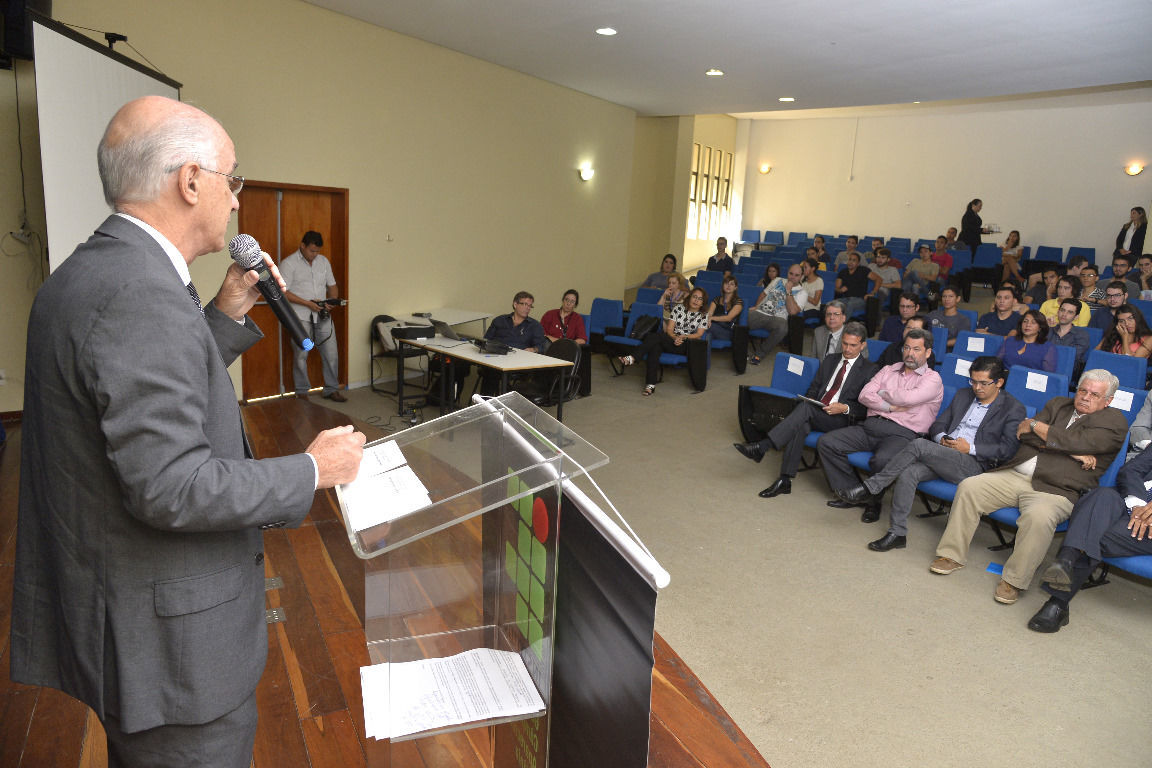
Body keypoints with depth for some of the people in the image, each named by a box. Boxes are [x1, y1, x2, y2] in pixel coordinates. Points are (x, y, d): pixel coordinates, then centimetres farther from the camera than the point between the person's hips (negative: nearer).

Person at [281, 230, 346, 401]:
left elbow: (332, 286, 18)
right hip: (301, 316, -4)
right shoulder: (289, 263, -5)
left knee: (331, 354, 3)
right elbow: (282, 292, -11)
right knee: (301, 355, 2)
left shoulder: (323, 261, 11)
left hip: (322, 315, 4)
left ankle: (332, 389, 15)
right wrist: (307, 303, -17)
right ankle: (302, 392, 15)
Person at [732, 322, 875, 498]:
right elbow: (814, 387, 22)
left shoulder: (869, 370, 4)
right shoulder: (829, 360, 20)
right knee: (800, 426, -32)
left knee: (805, 408, -33)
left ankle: (761, 447, -40)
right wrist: (810, 399, 0)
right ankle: (784, 480, -32)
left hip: (841, 419, -4)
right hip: (815, 414, 4)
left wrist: (844, 408, -17)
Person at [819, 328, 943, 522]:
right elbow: (864, 395, 7)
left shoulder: (933, 379, 5)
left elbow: (908, 398, -14)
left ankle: (873, 502, -8)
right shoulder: (888, 371, 21)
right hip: (870, 426, 6)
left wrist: (883, 393, 4)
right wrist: (892, 407, -6)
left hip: (901, 433, -5)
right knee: (826, 442, -13)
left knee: (882, 460, -38)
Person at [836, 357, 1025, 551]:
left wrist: (971, 448, -14)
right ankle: (897, 534, -23)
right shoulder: (963, 395, 23)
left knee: (919, 444, -29)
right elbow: (938, 424, 21)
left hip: (973, 464, -5)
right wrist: (942, 438, -2)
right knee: (909, 472, -27)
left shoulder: (1013, 408, 5)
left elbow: (1009, 448, -6)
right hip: (943, 455, 6)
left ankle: (870, 488, -23)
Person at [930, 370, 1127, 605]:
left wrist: (1035, 425, -1)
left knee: (1038, 517, -36)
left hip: (1055, 490, -5)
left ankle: (1014, 581, -18)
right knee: (968, 487, -14)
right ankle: (952, 555, -5)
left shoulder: (1115, 421, 5)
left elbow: (1077, 442, -13)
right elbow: (1024, 434, 4)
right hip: (1014, 476, 5)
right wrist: (1072, 452, -5)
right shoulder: (1058, 404, 21)